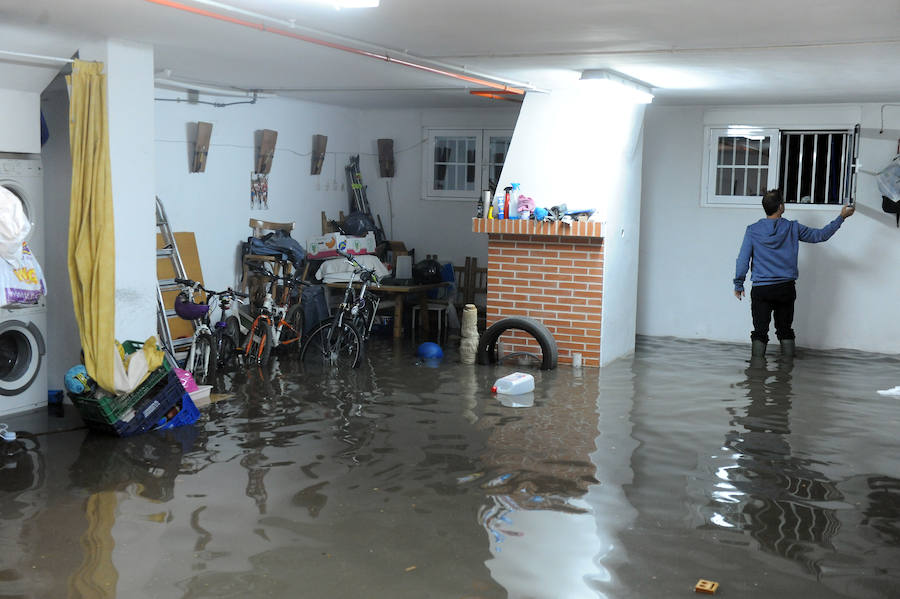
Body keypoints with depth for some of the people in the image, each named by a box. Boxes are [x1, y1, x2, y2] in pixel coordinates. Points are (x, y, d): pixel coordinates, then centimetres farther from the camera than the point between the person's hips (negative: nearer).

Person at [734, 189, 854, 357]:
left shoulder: (752, 230, -4)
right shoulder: (793, 228, -1)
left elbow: (743, 259, -4)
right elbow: (821, 235, 8)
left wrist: (738, 284, 5)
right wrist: (841, 217, 19)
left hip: (761, 289, -2)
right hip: (786, 288, 2)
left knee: (760, 331, -1)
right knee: (785, 330, 13)